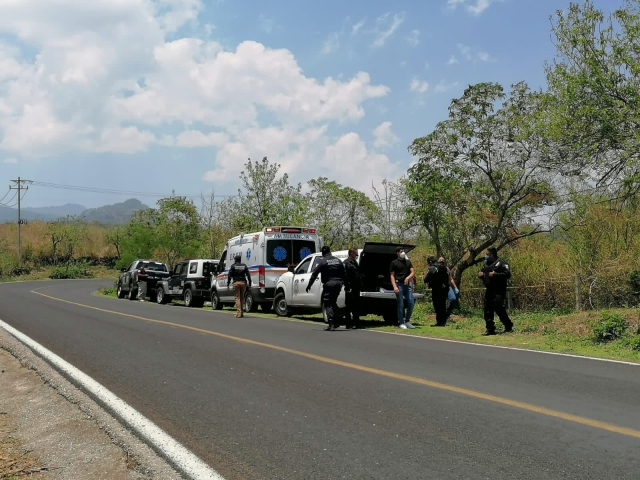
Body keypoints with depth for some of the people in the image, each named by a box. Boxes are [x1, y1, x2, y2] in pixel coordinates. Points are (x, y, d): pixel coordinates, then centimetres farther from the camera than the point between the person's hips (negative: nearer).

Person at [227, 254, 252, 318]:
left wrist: (228, 284, 0)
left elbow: (229, 276, -2)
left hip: (236, 283, -3)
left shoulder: (233, 266, 2)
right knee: (242, 297, 14)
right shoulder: (244, 266, 10)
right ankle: (242, 312, 17)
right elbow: (248, 275, 6)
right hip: (243, 283, 3)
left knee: (237, 298, -2)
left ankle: (238, 313, -11)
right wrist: (249, 284, 9)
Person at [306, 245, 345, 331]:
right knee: (333, 302, 20)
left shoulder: (322, 261, -5)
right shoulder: (338, 260, 13)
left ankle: (331, 324, -10)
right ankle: (335, 322, 21)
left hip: (328, 284, -6)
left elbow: (314, 274, -9)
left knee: (328, 304, -1)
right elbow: (344, 274, 13)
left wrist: (309, 285, -4)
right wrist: (344, 282, 20)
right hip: (338, 284, 6)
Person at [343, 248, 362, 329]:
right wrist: (348, 287, -22)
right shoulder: (346, 263, -8)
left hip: (356, 288, 9)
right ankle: (349, 324, 1)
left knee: (356, 306, 12)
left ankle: (356, 323, 18)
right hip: (350, 289, -9)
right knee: (350, 306, -3)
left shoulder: (355, 262, 19)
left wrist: (360, 286, 15)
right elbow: (345, 276, -16)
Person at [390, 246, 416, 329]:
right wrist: (394, 286, -13)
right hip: (399, 284, -4)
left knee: (411, 303, 0)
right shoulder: (394, 263, 2)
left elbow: (413, 272, 9)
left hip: (407, 285, 5)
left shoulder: (408, 262, 16)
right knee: (400, 305, -3)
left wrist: (408, 278, -12)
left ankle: (407, 321, 15)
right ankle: (401, 323, 4)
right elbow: (392, 275, -2)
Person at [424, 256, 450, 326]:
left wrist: (427, 282, 4)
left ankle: (439, 322, -4)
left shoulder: (432, 268, -12)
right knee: (443, 305, 14)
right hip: (444, 288, 8)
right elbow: (448, 276, 18)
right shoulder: (444, 267, 14)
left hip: (436, 289, -8)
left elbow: (426, 279, -16)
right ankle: (443, 322, 19)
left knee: (437, 306, -3)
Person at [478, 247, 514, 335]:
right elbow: (482, 273, 30)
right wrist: (480, 275, 5)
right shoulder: (487, 264, 17)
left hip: (498, 291, -8)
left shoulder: (501, 263, -7)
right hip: (489, 290, 8)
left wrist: (495, 274, -22)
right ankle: (490, 329, 12)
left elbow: (507, 274, -17)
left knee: (498, 307, -16)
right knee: (487, 310, 5)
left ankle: (508, 326, 0)